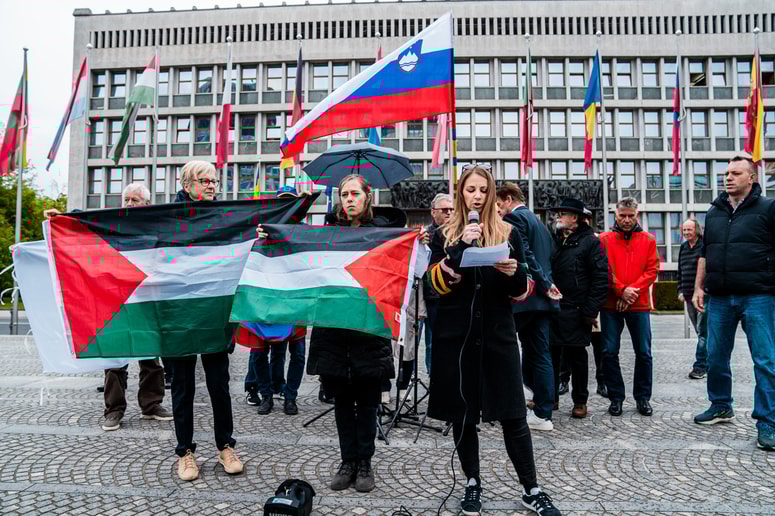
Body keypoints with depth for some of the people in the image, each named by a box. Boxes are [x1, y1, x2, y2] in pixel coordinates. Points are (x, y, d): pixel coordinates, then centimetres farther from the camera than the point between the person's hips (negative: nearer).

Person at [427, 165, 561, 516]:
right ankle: (472, 483, 23)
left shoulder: (508, 233, 7)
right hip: (455, 334, 0)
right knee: (461, 415, 7)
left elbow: (520, 291, 6)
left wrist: (515, 274, -16)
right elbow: (438, 283, -8)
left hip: (498, 333, 0)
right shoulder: (445, 235, 6)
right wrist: (462, 246, -18)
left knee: (513, 415, 1)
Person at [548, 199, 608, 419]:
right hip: (552, 309, 6)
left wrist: (591, 310, -14)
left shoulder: (590, 241, -5)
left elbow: (601, 277, -10)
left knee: (576, 355, 5)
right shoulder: (555, 241, 15)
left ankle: (580, 401, 19)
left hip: (575, 312, -5)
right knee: (550, 353, 8)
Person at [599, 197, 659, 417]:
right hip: (611, 305, -1)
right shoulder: (605, 239, 5)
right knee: (610, 352, 1)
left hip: (639, 305, 1)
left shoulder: (648, 240, 9)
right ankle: (616, 397, 13)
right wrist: (621, 290, -13)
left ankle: (643, 397, 19)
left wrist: (633, 290, -10)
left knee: (644, 353, 5)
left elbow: (652, 270, 2)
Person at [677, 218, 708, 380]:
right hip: (689, 296, 7)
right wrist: (680, 290, 14)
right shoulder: (683, 247, 14)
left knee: (703, 331, -6)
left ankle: (700, 366, -5)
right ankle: (709, 362, 23)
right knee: (701, 331, 13)